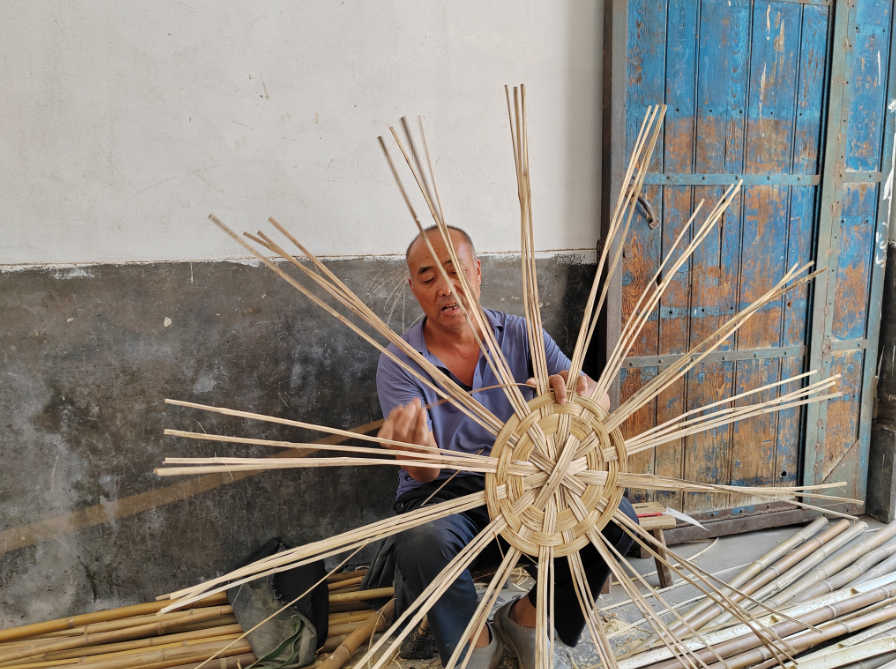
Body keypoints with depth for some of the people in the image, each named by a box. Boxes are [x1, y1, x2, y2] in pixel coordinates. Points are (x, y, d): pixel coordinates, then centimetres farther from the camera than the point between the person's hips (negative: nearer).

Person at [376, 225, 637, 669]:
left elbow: (599, 401, -11)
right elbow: (426, 473, -17)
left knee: (616, 515, -19)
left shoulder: (521, 336, 0)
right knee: (423, 544, -35)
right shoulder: (399, 362, -8)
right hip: (443, 496, -2)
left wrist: (579, 391, -36)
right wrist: (416, 449, -43)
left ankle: (527, 616, 6)